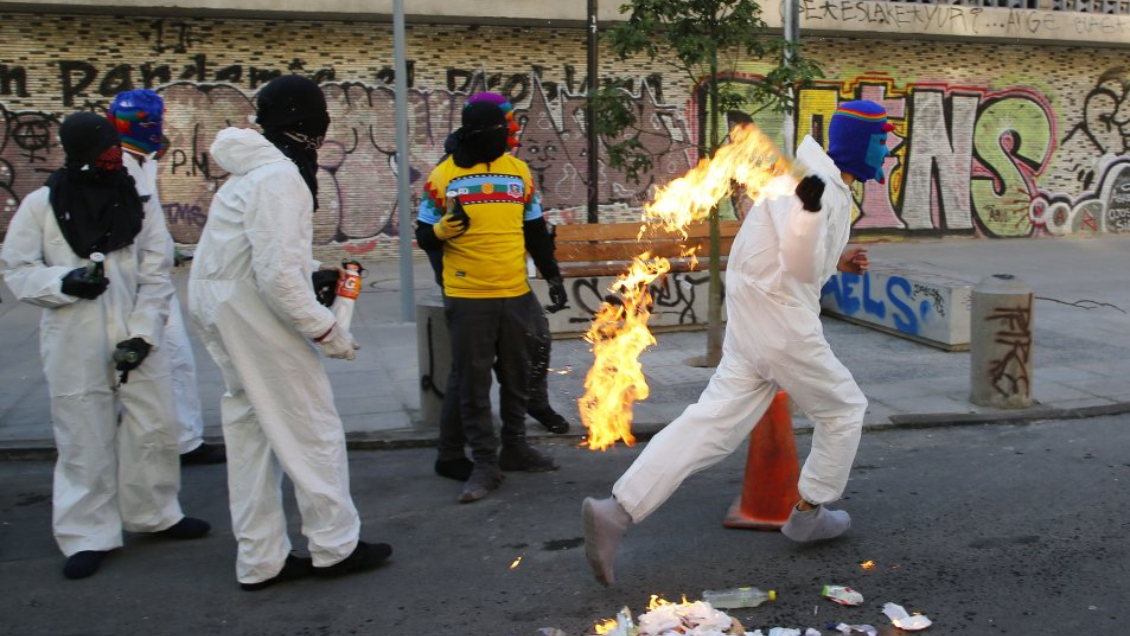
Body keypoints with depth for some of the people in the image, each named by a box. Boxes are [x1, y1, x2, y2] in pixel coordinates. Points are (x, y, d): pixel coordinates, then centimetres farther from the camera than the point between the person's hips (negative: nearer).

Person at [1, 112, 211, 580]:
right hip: (75, 347, -2)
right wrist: (64, 281, -19)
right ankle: (87, 536, 20)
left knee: (154, 431, 11)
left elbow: (156, 277, -1)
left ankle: (154, 514, 32)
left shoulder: (139, 203, 0)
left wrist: (142, 333, -11)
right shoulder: (41, 205, -3)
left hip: (137, 341, 2)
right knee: (84, 440, 5)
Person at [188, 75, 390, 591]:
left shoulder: (252, 171, 14)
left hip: (219, 305, 10)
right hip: (256, 310, -10)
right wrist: (325, 329, -17)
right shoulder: (281, 177, -18)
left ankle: (261, 559, 22)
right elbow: (278, 273, -25)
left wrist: (314, 277, 11)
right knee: (311, 424, 2)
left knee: (251, 429, 14)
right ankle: (335, 546, 14)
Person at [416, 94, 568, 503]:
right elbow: (424, 237, -1)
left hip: (516, 294, 4)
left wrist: (552, 274, 12)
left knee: (517, 376, 14)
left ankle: (514, 447, 30)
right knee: (473, 383, 1)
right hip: (467, 297, -4)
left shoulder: (520, 171, 7)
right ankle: (485, 463, 11)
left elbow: (535, 231, 15)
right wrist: (444, 229, -21)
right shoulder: (443, 176, -4)